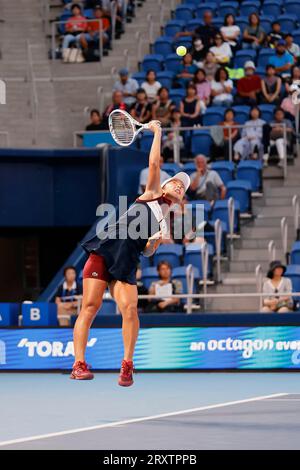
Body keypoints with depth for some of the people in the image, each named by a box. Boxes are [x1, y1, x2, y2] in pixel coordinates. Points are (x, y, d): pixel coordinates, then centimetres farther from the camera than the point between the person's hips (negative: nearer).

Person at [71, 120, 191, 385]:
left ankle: (127, 365, -9)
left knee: (130, 308, -19)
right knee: (91, 305, -12)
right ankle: (79, 364, -14)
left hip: (125, 265, 2)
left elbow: (147, 251, 13)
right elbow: (154, 164, 8)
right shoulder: (151, 194, 16)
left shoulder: (166, 225, 20)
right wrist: (157, 132, 12)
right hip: (105, 251, -2)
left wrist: (155, 242, -8)